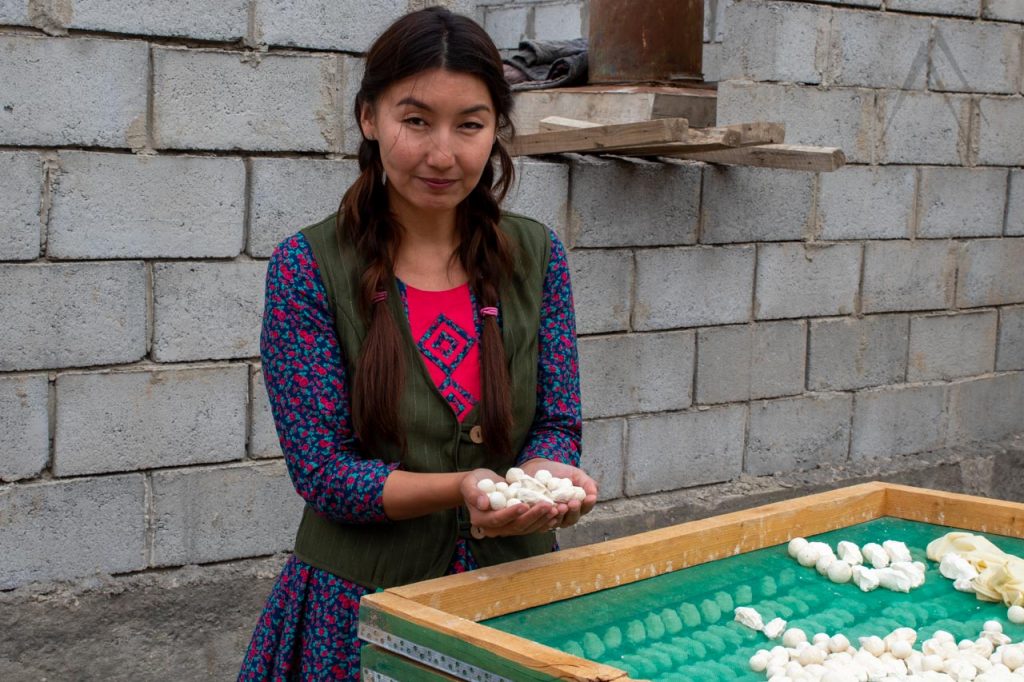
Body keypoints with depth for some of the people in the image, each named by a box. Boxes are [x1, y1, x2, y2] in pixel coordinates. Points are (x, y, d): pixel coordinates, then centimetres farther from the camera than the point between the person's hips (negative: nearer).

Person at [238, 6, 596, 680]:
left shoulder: (536, 256, -1)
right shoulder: (307, 269, -11)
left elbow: (558, 423, 0)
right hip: (362, 609, -3)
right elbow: (323, 472, -14)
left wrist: (544, 474, -23)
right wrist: (463, 489, -30)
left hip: (514, 590, 3)